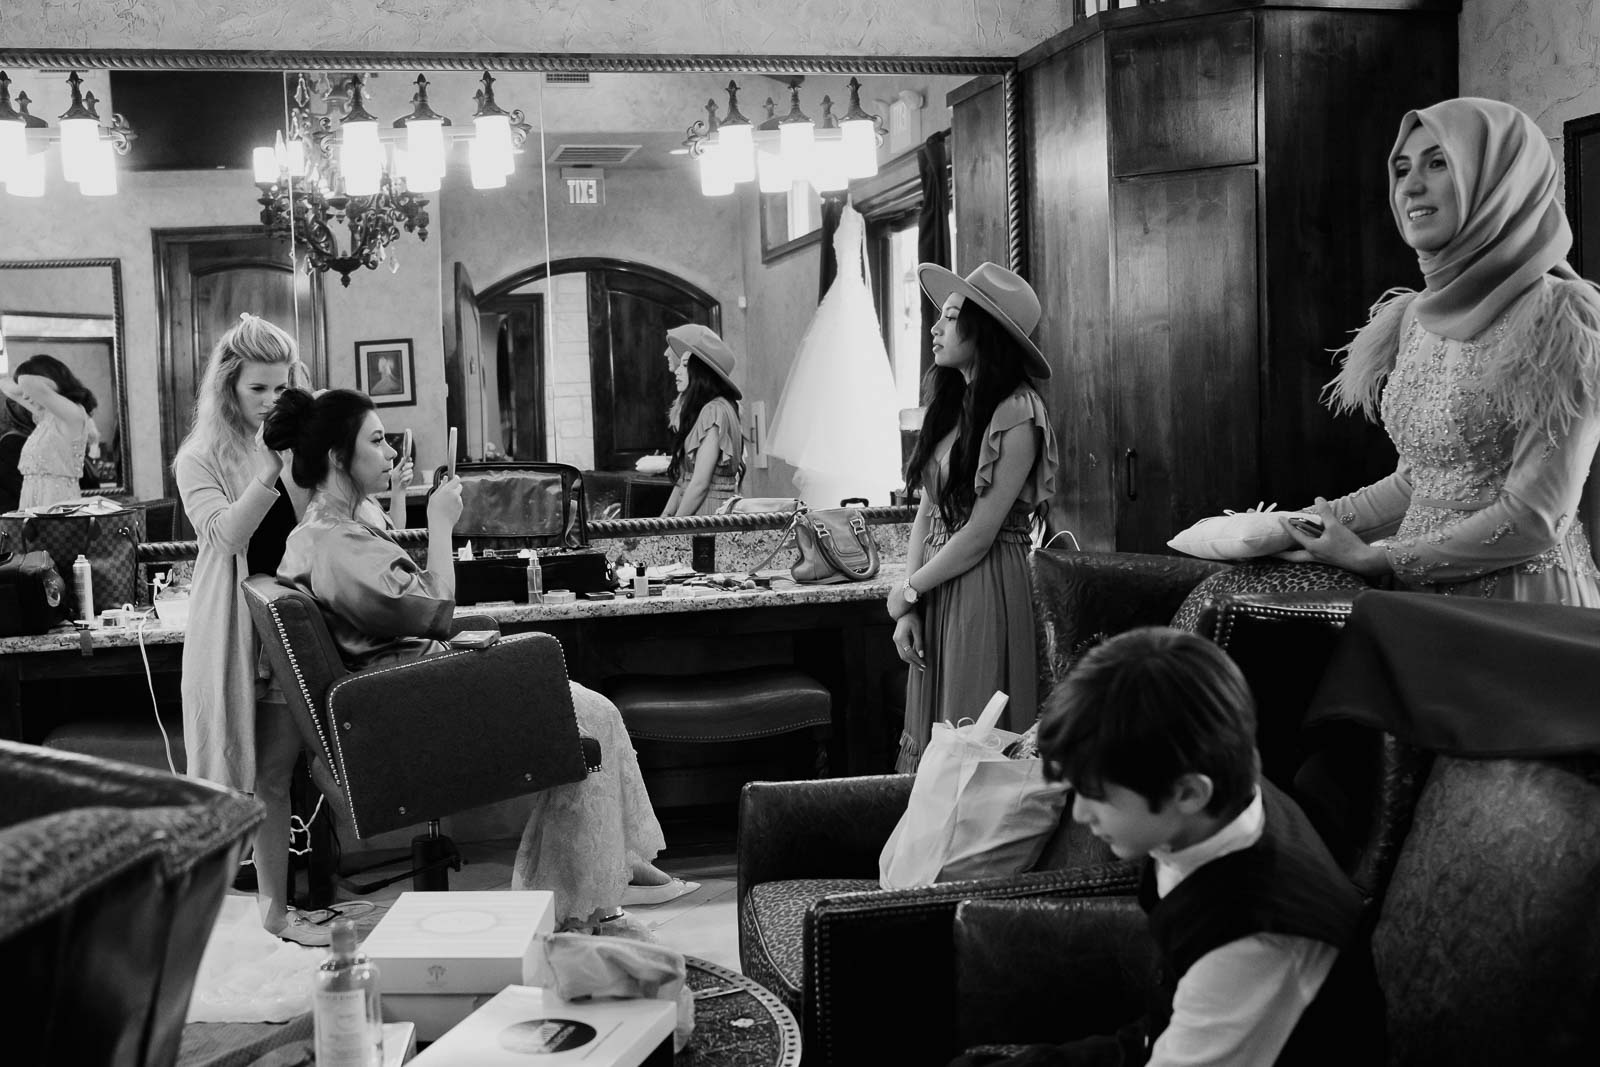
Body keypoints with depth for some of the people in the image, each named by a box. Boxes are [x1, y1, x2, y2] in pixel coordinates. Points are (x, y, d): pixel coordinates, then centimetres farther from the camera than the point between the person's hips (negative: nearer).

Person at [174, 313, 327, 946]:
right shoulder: (201, 459, 0)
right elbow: (226, 532, -15)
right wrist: (272, 469, -21)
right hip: (231, 630, -3)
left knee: (275, 773, 6)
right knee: (238, 769, 1)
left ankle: (275, 905, 13)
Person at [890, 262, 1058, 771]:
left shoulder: (1016, 413, -14)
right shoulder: (951, 404, 9)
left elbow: (980, 534, -16)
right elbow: (927, 510, 9)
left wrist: (908, 592, -5)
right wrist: (908, 610, 1)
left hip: (986, 590, -7)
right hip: (934, 588, 8)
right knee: (933, 745, 13)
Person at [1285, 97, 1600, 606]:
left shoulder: (1558, 316, -14)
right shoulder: (1415, 316, 6)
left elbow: (1537, 519, -18)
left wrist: (1378, 560, -15)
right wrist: (1320, 524, 4)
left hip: (1519, 595, -6)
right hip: (1421, 592, 6)